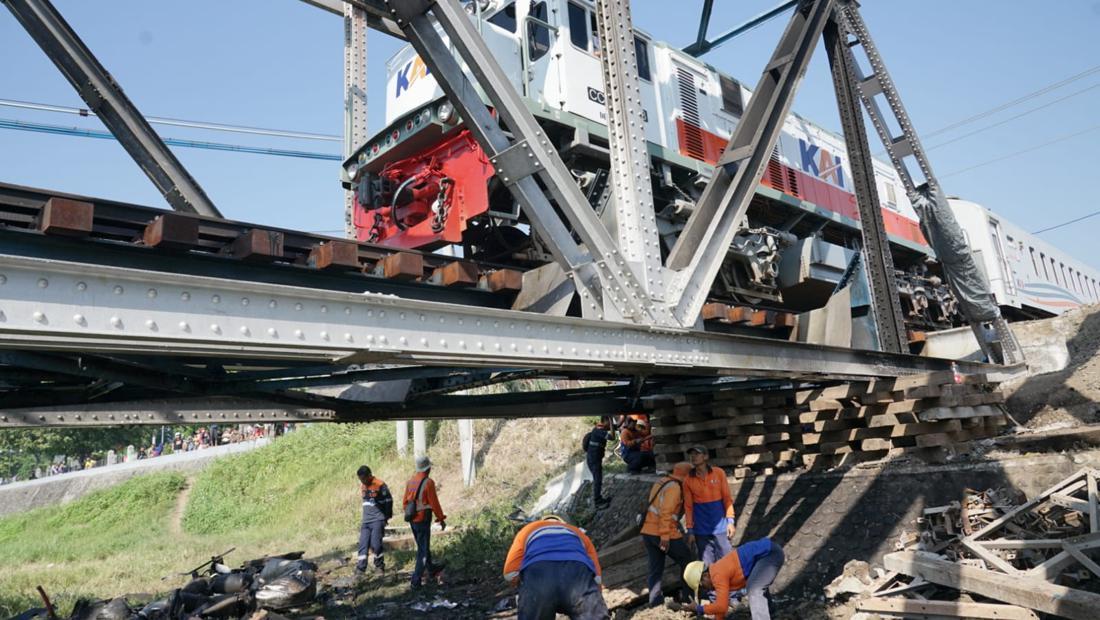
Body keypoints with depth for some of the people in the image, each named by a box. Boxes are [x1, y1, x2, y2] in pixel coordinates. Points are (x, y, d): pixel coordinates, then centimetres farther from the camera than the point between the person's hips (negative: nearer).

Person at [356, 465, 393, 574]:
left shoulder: (380, 485, -10)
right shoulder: (362, 486, 10)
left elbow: (389, 501, -5)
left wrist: (386, 517, -2)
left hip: (378, 520, -6)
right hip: (366, 521, 6)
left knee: (375, 544, -10)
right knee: (363, 544, -1)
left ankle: (380, 566, 6)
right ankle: (360, 568, 0)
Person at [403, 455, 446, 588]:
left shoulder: (410, 481, 3)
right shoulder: (428, 482, -18)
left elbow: (405, 502, 9)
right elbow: (434, 503, -15)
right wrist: (441, 519, -4)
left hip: (412, 520, 7)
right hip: (423, 520, -7)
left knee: (423, 546, 23)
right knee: (423, 550, 3)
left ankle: (432, 570, 41)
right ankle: (416, 580, 2)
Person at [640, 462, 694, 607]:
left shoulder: (660, 482, 15)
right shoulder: (674, 487, -12)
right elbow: (666, 512, -21)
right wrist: (665, 536, -22)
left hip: (648, 531, 8)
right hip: (663, 534, -8)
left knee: (656, 567, 13)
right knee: (686, 560, 9)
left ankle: (655, 599, 12)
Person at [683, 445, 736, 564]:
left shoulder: (719, 473, -1)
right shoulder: (688, 480, 0)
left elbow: (727, 498, 2)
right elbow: (688, 507, 2)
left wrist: (730, 521, -5)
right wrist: (690, 531, 0)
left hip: (721, 527, 0)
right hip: (701, 530, 0)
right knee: (707, 565, 4)